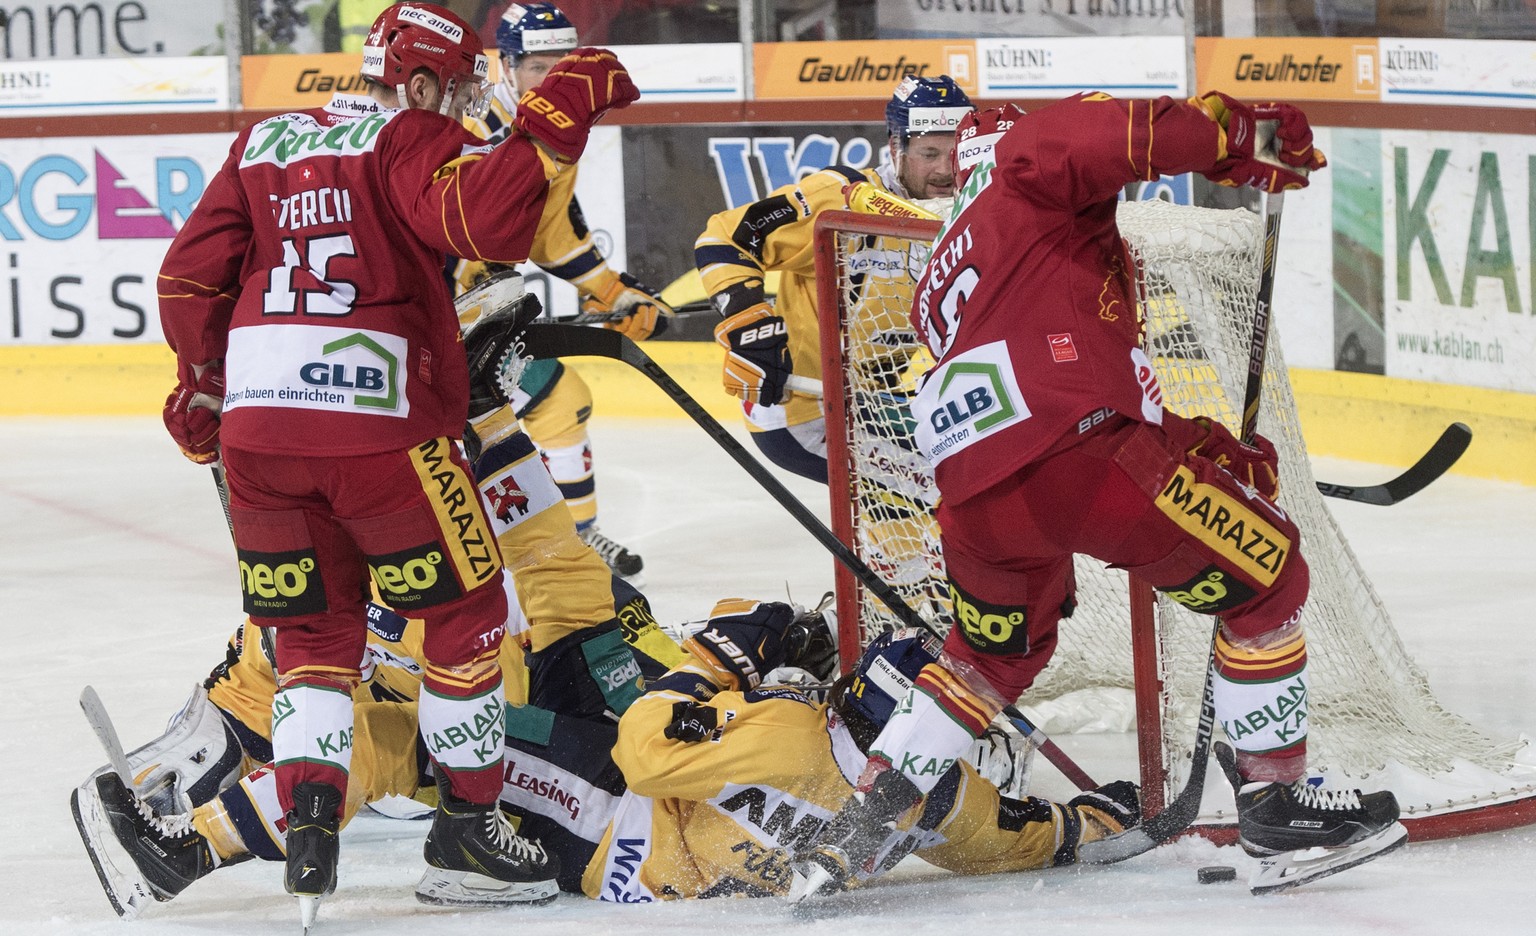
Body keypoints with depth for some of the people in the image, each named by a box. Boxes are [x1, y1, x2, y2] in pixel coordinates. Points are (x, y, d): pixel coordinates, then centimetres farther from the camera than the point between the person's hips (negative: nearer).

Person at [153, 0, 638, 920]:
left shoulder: (262, 144, 19)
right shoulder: (414, 141, 1)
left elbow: (189, 279, 18)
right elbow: (489, 221, -20)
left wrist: (203, 389, 31)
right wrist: (559, 115, -13)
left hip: (256, 422, 5)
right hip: (380, 421, -5)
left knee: (314, 628, 15)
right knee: (467, 609, 11)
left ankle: (309, 815, -1)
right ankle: (469, 815, 16)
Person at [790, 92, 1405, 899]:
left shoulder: (942, 276, 36)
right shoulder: (1029, 158, 13)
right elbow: (1118, 134, -10)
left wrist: (1190, 442, 27)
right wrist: (1238, 136, 1)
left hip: (972, 488, 8)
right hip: (1072, 450, -8)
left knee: (995, 651, 32)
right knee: (1268, 576, 9)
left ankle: (853, 830, 23)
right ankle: (1274, 800, 12)